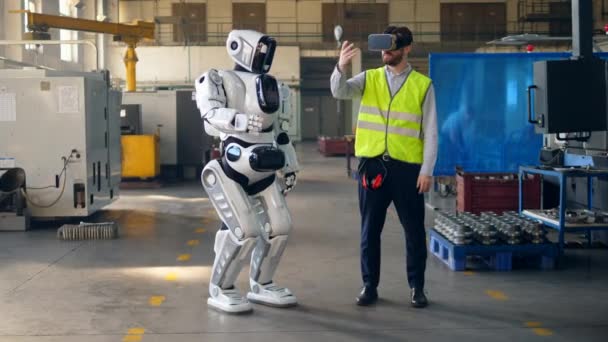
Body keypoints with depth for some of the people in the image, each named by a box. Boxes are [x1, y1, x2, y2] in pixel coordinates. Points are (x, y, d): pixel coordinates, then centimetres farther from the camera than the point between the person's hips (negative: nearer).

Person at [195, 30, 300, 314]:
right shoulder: (219, 80, -4)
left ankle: (261, 285, 24)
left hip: (264, 171, 7)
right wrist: (240, 120, -40)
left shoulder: (272, 87, 18)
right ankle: (220, 290, 5)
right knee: (246, 232, -13)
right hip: (233, 170, -7)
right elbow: (211, 114, -22)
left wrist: (289, 168, 23)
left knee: (279, 227, 6)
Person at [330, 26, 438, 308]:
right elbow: (340, 91, -12)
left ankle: (417, 287, 20)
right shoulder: (369, 79, 6)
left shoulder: (423, 85, 2)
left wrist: (427, 170, -5)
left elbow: (430, 132, 1)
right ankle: (370, 285, 19)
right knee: (370, 229, 7)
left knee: (414, 230, 6)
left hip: (407, 167, -1)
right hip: (372, 164, 1)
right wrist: (341, 66, -31)